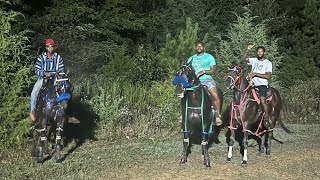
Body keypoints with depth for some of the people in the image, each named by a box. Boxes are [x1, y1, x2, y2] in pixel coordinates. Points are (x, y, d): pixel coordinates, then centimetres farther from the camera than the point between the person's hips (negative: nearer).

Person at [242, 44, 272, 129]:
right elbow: (244, 58, 9)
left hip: (262, 85, -5)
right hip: (253, 84, 5)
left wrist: (255, 74, -15)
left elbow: (268, 76, -9)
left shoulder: (268, 63, 1)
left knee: (262, 100, -25)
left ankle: (267, 118, -15)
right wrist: (248, 50, -4)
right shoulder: (254, 60, 15)